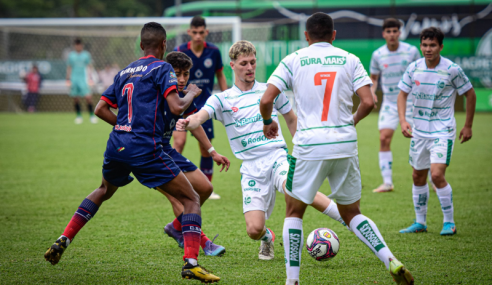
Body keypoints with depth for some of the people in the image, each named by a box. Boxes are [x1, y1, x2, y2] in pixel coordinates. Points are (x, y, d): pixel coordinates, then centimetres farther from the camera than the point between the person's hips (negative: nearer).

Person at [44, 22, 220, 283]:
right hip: (146, 149, -6)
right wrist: (192, 94, 7)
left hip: (117, 144, 6)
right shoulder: (162, 68, -1)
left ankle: (62, 241, 25)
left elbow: (101, 109, 18)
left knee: (104, 190, 35)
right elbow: (176, 107, -13)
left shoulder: (124, 72, 18)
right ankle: (190, 262, -16)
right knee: (191, 199, 2)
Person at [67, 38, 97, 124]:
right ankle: (78, 115, 10)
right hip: (74, 79, 2)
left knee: (88, 97, -12)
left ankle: (92, 115, -5)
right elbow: (69, 68, 15)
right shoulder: (71, 55, 10)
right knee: (76, 98, 1)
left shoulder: (86, 54, 5)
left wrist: (89, 77, -5)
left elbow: (90, 66, 5)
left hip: (84, 78, -2)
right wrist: (68, 78, 8)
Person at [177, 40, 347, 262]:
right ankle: (267, 239, 27)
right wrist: (187, 123, -36)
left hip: (277, 158, -1)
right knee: (254, 230, -12)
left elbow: (292, 119, 23)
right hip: (251, 168, 1)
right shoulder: (222, 99, 6)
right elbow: (200, 117, -13)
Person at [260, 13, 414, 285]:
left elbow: (266, 100, -3)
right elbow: (368, 102, -1)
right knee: (352, 213, 16)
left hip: (309, 146, -2)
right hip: (345, 144, 2)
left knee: (294, 211, 15)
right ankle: (392, 262, -1)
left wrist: (268, 122, 18)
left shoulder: (293, 60, 4)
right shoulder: (350, 60, 8)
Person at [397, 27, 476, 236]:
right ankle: (420, 222, 24)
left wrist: (468, 126, 3)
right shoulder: (414, 68, -2)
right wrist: (402, 120, -8)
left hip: (443, 131, -5)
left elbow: (470, 94, 0)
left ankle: (449, 222, -4)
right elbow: (402, 93, 7)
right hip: (419, 131, 5)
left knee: (437, 175, -18)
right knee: (418, 177, 11)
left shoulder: (452, 69, -12)